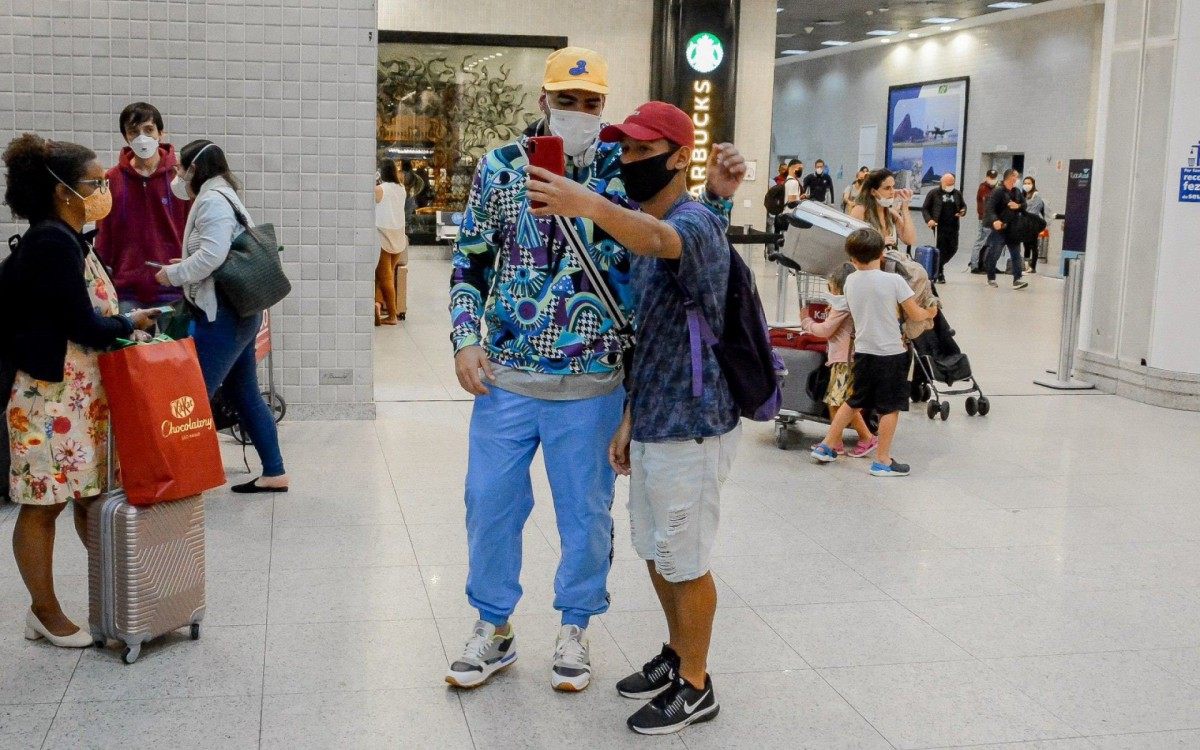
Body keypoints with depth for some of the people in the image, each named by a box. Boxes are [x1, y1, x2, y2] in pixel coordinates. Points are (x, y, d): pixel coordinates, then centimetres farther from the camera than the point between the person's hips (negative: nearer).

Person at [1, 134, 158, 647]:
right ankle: (45, 614, 14)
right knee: (43, 506, 3)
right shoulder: (51, 244, -18)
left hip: (86, 397, 9)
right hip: (51, 398, -9)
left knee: (93, 498, 14)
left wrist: (124, 325, -2)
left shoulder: (68, 240, 12)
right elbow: (85, 326, -19)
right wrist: (132, 323, -2)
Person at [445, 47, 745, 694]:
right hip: (505, 375, 1)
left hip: (591, 383, -1)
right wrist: (465, 338, -4)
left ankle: (574, 628, 32)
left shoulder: (625, 169, -4)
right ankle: (493, 627, 31)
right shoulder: (500, 167, -1)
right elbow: (470, 261, 6)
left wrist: (717, 195, -14)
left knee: (586, 510, 11)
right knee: (490, 501, 11)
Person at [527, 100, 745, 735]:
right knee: (655, 552, 21)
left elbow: (661, 242, -45)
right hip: (653, 424, 9)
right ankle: (678, 655, 40)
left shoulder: (695, 221, -18)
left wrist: (590, 206, -62)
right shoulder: (646, 226, 13)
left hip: (690, 427, -9)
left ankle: (695, 687, 21)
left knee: (683, 561, 4)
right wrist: (630, 418, 14)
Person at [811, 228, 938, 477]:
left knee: (855, 401, 20)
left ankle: (827, 446, 25)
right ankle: (882, 461, 10)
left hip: (862, 351, 5)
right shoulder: (893, 280, -12)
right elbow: (915, 314, -5)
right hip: (891, 353, -5)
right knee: (891, 407, 6)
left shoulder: (850, 281, 2)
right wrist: (930, 313, 14)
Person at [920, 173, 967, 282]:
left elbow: (963, 205, 25)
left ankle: (939, 265, 27)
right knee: (941, 249, -5)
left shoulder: (957, 193, 11)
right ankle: (940, 274, 5)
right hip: (939, 227, -4)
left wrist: (963, 212, 1)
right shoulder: (934, 194, 0)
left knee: (953, 248, 3)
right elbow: (925, 208, 3)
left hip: (953, 227, 4)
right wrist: (928, 220, -13)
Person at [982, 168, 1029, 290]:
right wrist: (994, 220, -39)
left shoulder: (1017, 191, 10)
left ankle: (1017, 279, -1)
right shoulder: (997, 192, -11)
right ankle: (991, 278, 16)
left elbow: (1024, 205, 16)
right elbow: (990, 208, -22)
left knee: (1016, 255, 1)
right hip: (1000, 228, -6)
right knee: (994, 254, 2)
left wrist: (1018, 206, -7)